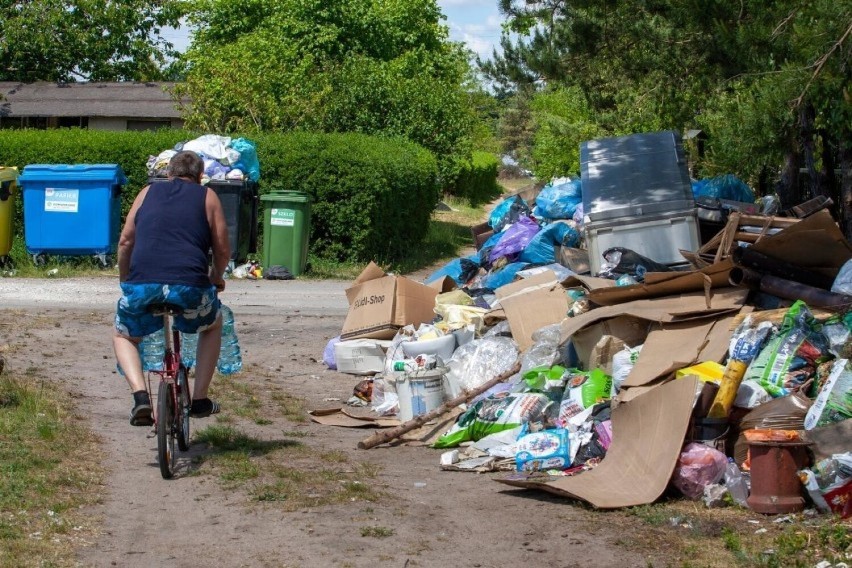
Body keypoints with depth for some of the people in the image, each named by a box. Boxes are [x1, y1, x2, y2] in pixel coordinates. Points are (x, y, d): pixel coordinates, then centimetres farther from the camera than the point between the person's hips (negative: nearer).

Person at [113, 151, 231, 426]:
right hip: (190, 286, -1)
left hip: (142, 285, 1)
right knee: (212, 326, 32)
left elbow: (126, 241, 19)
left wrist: (124, 280, 34)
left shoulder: (148, 192, 21)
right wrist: (217, 278, 33)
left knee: (123, 336, 28)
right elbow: (222, 250, 13)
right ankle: (199, 398, 24)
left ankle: (140, 395, 3)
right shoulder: (207, 197, 15)